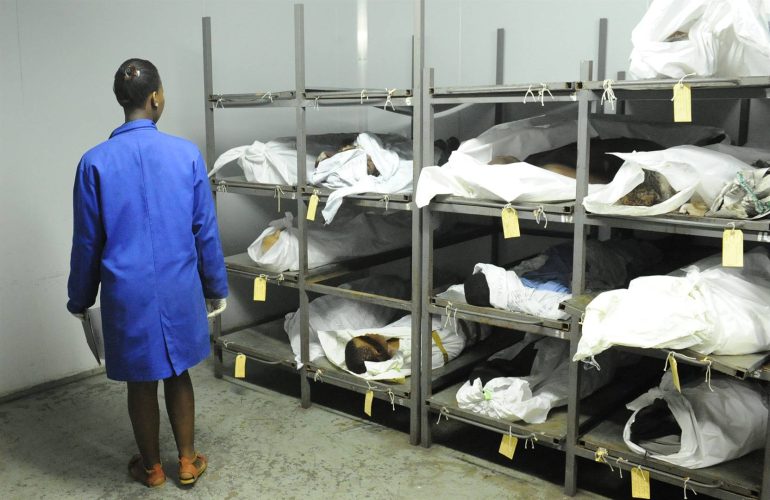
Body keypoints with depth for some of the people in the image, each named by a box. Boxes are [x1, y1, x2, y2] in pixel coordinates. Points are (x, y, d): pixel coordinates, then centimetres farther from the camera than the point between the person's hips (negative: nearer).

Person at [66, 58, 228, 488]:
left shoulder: (95, 162, -9)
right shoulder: (187, 154, -8)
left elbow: (87, 242, -3)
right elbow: (206, 231, -3)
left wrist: (80, 298, 11)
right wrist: (216, 288, 8)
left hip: (127, 291, 0)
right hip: (179, 288, 1)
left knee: (141, 379, 14)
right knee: (178, 372, 18)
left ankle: (152, 466, 31)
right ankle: (188, 461, 28)